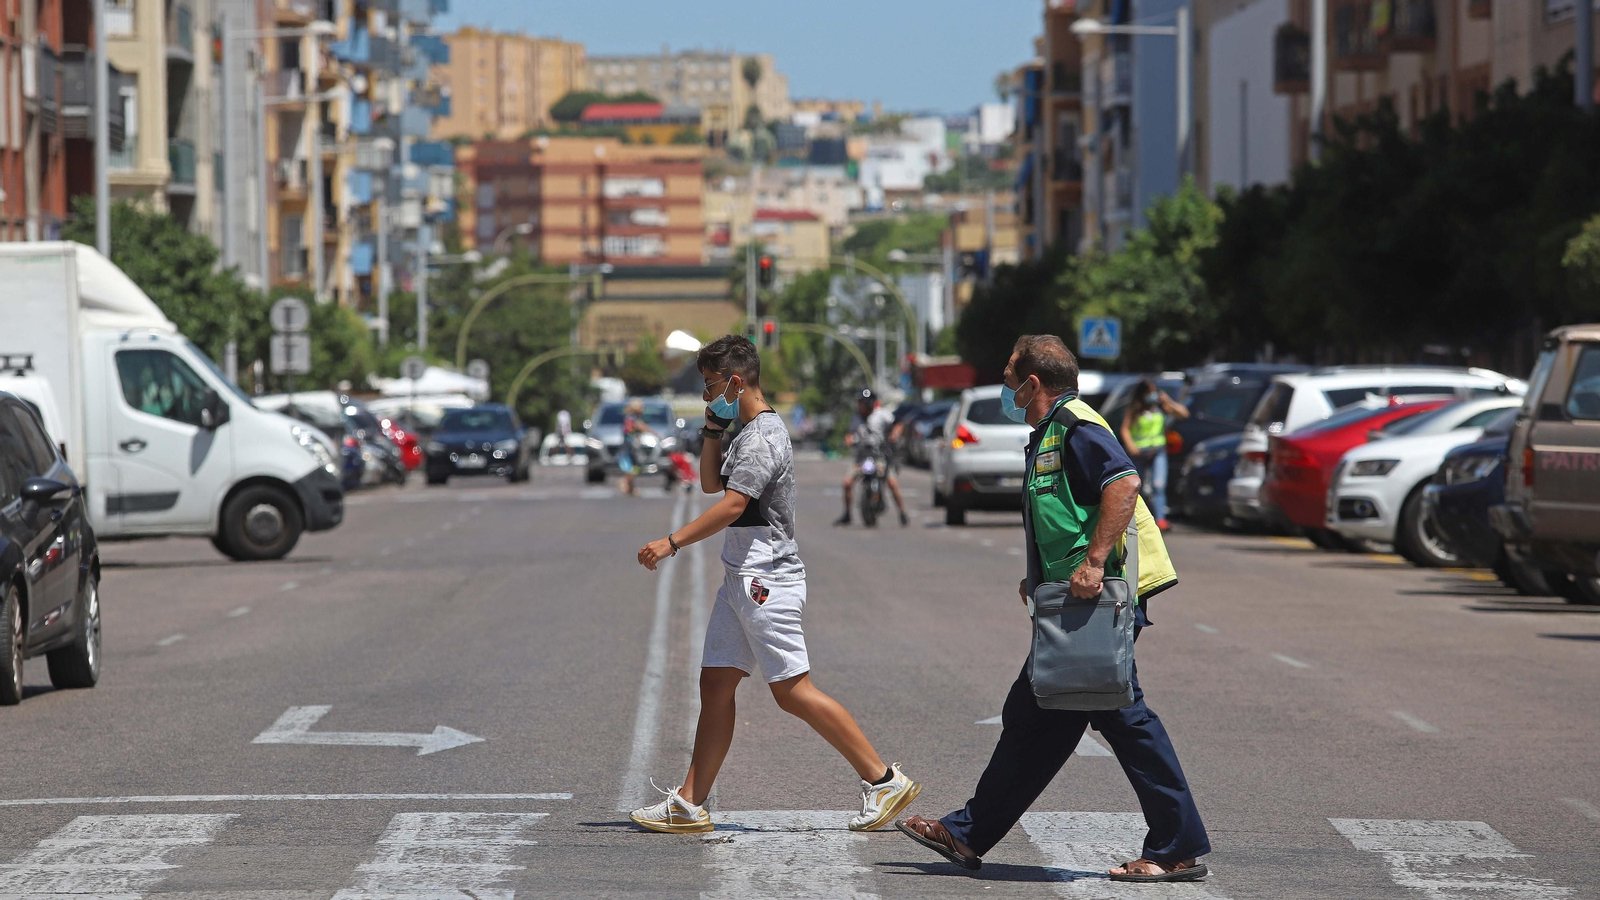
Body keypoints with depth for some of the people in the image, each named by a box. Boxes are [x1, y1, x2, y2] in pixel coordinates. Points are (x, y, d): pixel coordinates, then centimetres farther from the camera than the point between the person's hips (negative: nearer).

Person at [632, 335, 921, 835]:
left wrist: (670, 543, -23)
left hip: (768, 581, -10)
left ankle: (883, 779, -4)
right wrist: (713, 428, 14)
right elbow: (710, 483, 28)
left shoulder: (764, 437, -15)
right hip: (742, 579, 10)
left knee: (792, 691, -9)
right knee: (715, 685, 6)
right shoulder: (746, 432, 16)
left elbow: (731, 506, -23)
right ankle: (689, 804, 7)